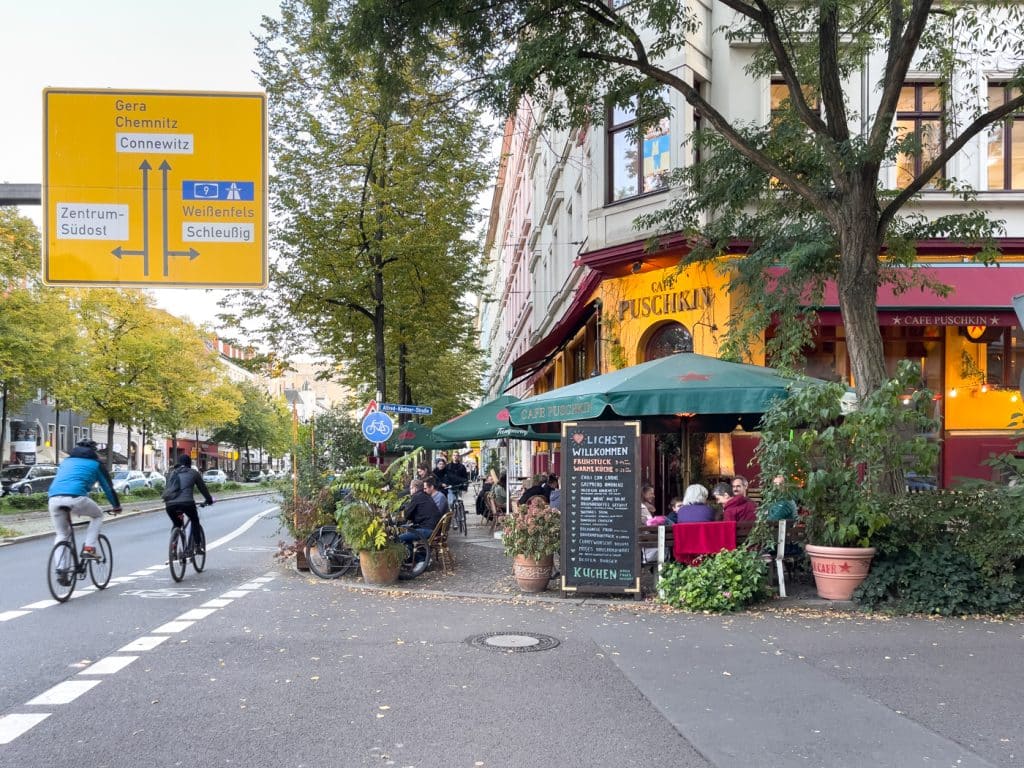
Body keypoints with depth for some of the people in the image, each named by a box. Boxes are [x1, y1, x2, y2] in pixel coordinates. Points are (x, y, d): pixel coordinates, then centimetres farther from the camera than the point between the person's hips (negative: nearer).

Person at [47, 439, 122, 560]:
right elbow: (108, 487, 25)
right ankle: (88, 549, 11)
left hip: (53, 497, 4)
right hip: (75, 497, -4)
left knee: (61, 535, 20)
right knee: (98, 515, 24)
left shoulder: (66, 461, 34)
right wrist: (116, 506, 38)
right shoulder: (96, 463, 21)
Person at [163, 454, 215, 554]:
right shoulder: (193, 473, 15)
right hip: (186, 502, -3)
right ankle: (197, 546, 15)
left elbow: (166, 489, 28)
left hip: (170, 504, 3)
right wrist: (209, 500, 36)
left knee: (176, 524, 27)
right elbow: (202, 488, 22)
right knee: (195, 521, 22)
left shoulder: (172, 473, 24)